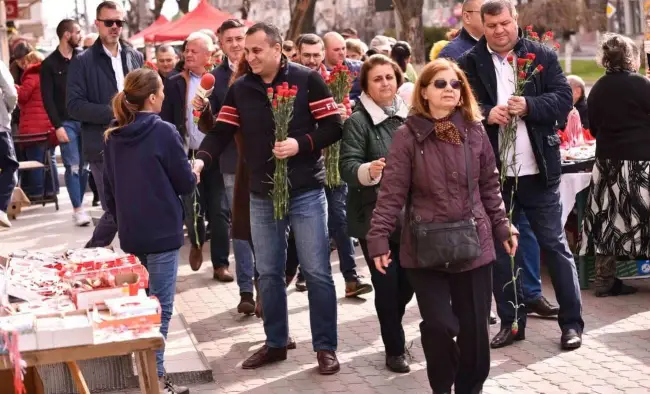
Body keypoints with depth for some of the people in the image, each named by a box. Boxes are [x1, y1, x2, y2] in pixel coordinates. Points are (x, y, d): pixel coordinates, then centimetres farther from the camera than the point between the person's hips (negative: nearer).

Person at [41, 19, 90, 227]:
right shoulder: (49, 64, 0)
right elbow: (47, 98, -3)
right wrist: (57, 126, -10)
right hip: (67, 122, -3)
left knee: (84, 165, 4)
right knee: (73, 166, -5)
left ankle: (79, 205, 15)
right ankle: (78, 209, -2)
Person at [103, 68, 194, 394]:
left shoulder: (113, 137, 5)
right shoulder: (163, 132, -14)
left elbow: (108, 188, 12)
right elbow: (185, 184, -8)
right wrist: (194, 174, 13)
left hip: (130, 232, 7)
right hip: (162, 232, -7)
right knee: (160, 307, -2)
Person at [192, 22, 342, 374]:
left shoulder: (307, 80, -6)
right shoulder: (239, 89, 4)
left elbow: (334, 126, -7)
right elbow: (221, 133, 1)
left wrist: (301, 143, -21)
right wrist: (201, 159, -17)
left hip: (305, 192, -4)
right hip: (262, 195, 4)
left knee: (317, 272, 0)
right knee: (268, 273, 11)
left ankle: (325, 346, 10)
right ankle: (276, 343, 25)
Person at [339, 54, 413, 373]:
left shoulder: (409, 115, 6)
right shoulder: (358, 122, -9)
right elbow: (347, 166, -20)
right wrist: (368, 170, -40)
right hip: (375, 217, -5)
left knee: (408, 281, 12)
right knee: (386, 284, -1)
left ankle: (393, 331, 38)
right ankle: (394, 349, 14)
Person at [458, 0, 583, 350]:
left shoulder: (543, 56, 2)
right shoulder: (470, 63, 2)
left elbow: (564, 99, -4)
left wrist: (529, 106, -21)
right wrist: (487, 114, -24)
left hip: (538, 169, -1)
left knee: (555, 244, 5)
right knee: (500, 248, 10)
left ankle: (572, 322, 13)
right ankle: (510, 322, 21)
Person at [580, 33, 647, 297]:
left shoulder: (598, 89, 3)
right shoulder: (641, 85, -12)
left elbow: (594, 129, 10)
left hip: (607, 163, 5)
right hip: (639, 162, -5)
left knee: (609, 219, 9)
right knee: (641, 219, 2)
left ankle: (604, 280, 12)